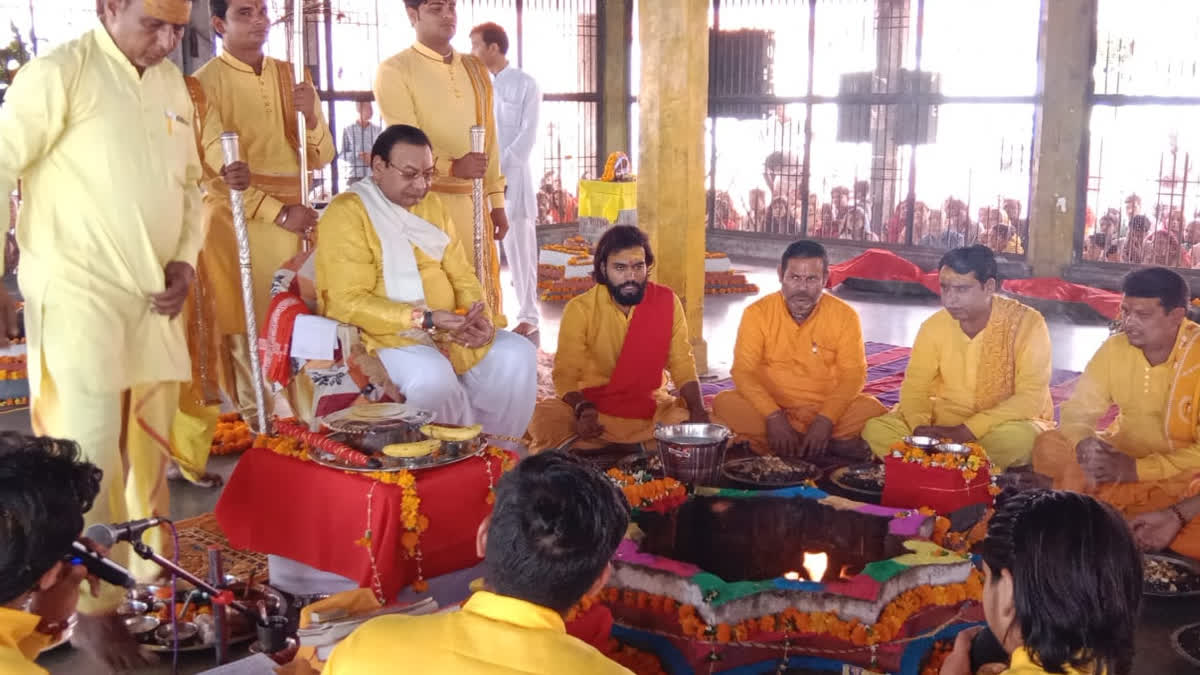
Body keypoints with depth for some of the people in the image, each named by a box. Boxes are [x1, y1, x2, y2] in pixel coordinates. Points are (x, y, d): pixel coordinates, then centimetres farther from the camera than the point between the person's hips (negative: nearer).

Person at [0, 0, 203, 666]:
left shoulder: (172, 84, 11)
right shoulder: (59, 73, -9)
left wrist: (185, 259, 5)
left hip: (155, 301, 6)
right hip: (77, 298, -6)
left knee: (149, 452, 13)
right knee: (88, 457, -2)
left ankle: (151, 582, 27)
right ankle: (90, 607, 11)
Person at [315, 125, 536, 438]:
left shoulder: (432, 205, 12)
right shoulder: (346, 214, -11)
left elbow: (461, 275, 12)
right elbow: (350, 303, -19)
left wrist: (481, 317, -10)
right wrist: (426, 319, -25)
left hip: (449, 331, 7)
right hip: (384, 334, -7)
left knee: (518, 354, -9)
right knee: (432, 376, -34)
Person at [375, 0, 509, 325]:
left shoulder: (476, 69, 15)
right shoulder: (394, 71, -4)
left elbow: (490, 139, 16)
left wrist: (496, 200, 11)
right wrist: (452, 166, -29)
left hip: (474, 202, 5)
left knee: (480, 289, 8)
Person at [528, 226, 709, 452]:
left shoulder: (666, 302, -5)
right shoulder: (579, 310, -9)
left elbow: (682, 366, -1)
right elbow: (566, 374, -10)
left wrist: (697, 409, -20)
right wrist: (582, 408, -31)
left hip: (651, 408, 2)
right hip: (596, 408, -2)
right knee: (545, 418, -30)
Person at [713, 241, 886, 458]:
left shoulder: (845, 315, -5)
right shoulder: (757, 313, -7)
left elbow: (852, 375, -7)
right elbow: (744, 371, -12)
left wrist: (825, 420, -23)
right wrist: (773, 416, -27)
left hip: (828, 410, 0)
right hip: (770, 409, 0)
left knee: (872, 410, -26)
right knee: (724, 403, -28)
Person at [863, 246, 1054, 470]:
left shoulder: (1026, 323, -15)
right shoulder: (934, 325, -2)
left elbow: (1031, 397, -20)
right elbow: (915, 386, 2)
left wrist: (967, 431, -28)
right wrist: (920, 427, -21)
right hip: (945, 421, 3)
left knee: (1018, 438, -38)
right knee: (876, 430, -18)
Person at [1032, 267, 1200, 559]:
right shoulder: (1115, 348, -6)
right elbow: (1078, 411, -3)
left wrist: (1136, 468, -31)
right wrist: (1083, 443, -26)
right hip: (1126, 457, 5)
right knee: (1048, 446, -16)